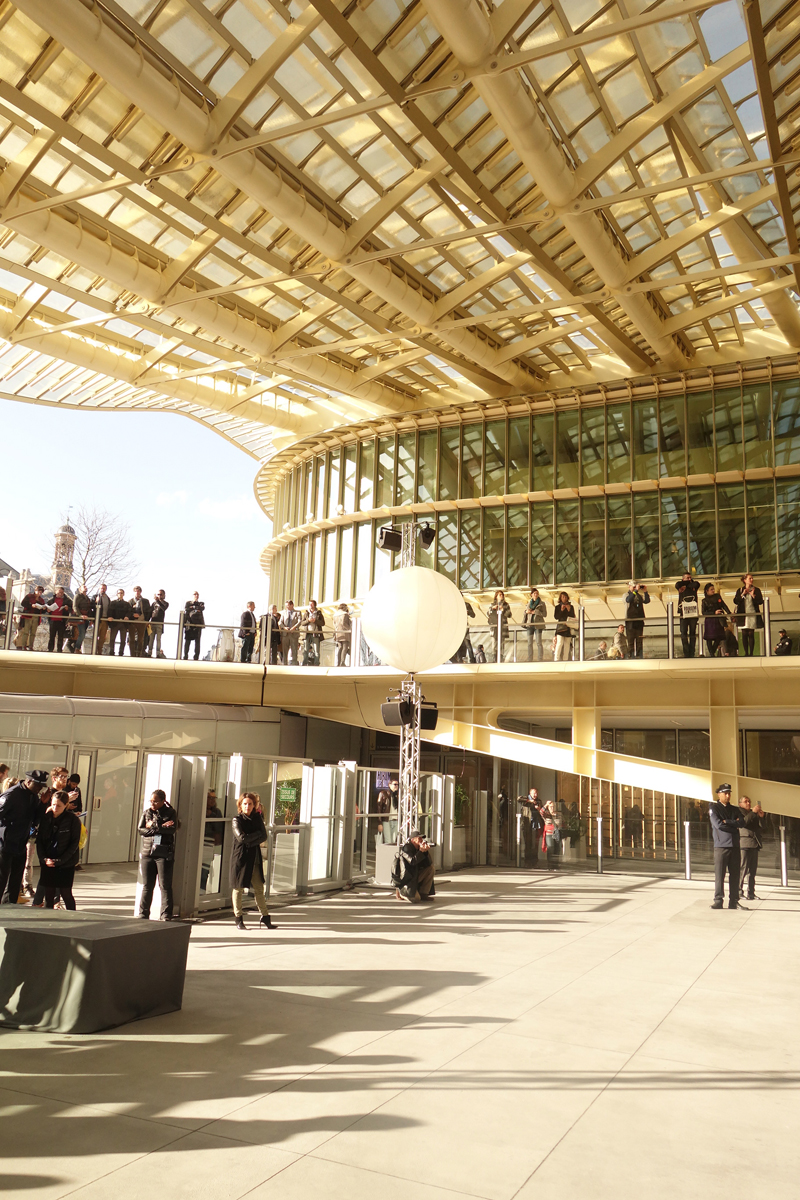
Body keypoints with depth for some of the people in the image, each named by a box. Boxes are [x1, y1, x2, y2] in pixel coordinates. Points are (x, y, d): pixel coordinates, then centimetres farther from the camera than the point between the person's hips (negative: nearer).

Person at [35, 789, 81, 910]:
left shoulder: (73, 819, -9)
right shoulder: (45, 818, 1)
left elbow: (74, 843, -7)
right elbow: (39, 839, 5)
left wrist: (59, 860, -13)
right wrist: (44, 858, -7)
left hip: (66, 864, -3)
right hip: (47, 863, 3)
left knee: (65, 893, -1)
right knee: (48, 894, 5)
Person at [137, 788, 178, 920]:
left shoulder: (171, 813, 1)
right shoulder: (146, 813, 11)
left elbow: (172, 829, -14)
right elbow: (141, 829, -2)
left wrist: (153, 826, -10)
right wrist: (161, 828, -11)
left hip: (164, 854, -3)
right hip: (147, 853, 4)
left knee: (165, 886, -1)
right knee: (147, 886, 8)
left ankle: (166, 915, 4)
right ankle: (143, 914, 18)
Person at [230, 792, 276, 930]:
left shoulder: (257, 818, 8)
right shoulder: (237, 820, -4)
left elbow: (264, 836, -1)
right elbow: (241, 837, -18)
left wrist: (250, 842, -14)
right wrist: (257, 834, -8)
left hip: (255, 858, 4)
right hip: (240, 857, -4)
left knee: (259, 888, 4)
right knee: (238, 888, 3)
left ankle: (265, 919, 9)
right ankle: (238, 919, 15)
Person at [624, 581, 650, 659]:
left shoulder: (639, 595, 16)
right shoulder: (626, 594, 3)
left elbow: (647, 601, 4)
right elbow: (628, 600, -20)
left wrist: (645, 591, -6)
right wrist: (636, 590, -24)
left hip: (639, 620, 4)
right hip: (630, 620, -4)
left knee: (639, 639, 6)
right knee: (631, 639, -5)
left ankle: (639, 655, 10)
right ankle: (631, 655, -3)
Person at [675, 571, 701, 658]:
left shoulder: (694, 586, 12)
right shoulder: (680, 587, 9)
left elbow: (697, 584, -8)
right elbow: (677, 585, -12)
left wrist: (686, 585, 1)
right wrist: (689, 582, 0)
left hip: (693, 613, 2)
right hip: (683, 613, -1)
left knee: (693, 633, 4)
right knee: (683, 633, -7)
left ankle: (692, 653, 6)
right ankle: (686, 653, -6)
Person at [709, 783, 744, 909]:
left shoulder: (734, 809, 18)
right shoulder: (714, 809, 4)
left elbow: (742, 822, 0)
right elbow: (718, 824, -11)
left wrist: (727, 822, -8)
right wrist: (734, 825, -6)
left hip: (734, 846, 4)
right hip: (721, 845, -4)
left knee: (734, 875, 3)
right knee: (719, 874, -6)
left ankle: (733, 901, 7)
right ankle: (718, 900, -2)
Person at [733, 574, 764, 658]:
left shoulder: (756, 590, 8)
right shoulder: (740, 590, 10)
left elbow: (760, 601, 0)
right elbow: (735, 601, 2)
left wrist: (753, 595, -12)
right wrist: (742, 594, -7)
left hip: (752, 614, -1)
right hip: (743, 615, 1)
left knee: (751, 634, -4)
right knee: (744, 634, -1)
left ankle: (751, 653, -2)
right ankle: (746, 653, 4)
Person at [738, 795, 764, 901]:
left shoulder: (754, 814, 24)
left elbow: (761, 829, 19)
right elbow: (742, 823, -15)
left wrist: (761, 817, 4)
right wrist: (753, 812, -14)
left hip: (755, 844, 7)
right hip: (744, 844, -7)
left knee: (752, 869, 6)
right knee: (742, 868, -12)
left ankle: (751, 893, 10)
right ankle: (738, 892, -10)